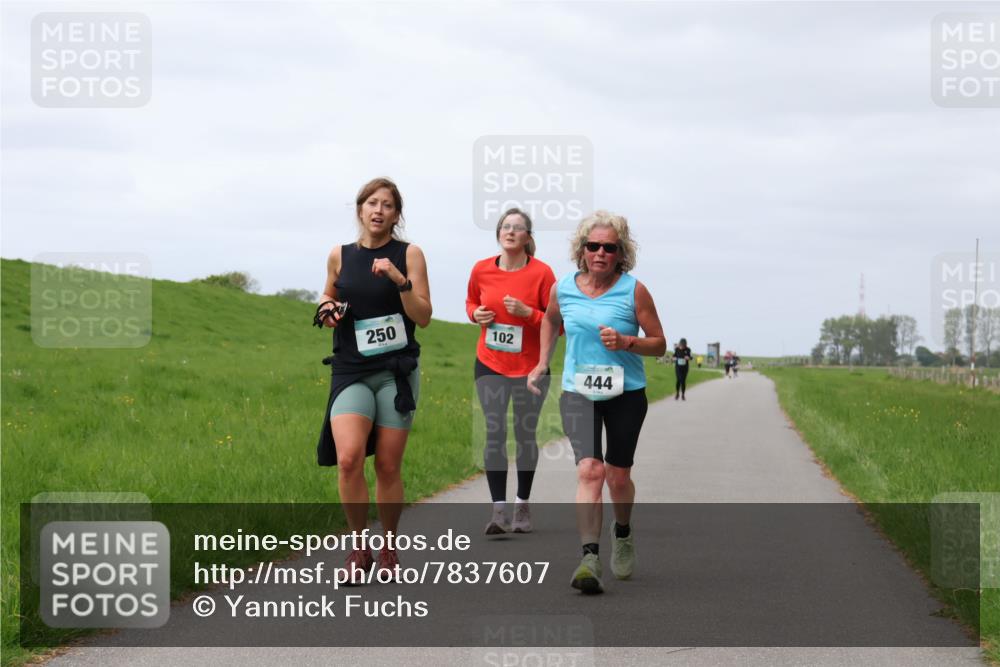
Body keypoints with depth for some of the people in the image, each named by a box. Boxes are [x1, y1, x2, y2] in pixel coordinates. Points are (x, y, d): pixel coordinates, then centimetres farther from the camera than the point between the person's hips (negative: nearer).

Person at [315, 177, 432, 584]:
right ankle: (359, 547, -2)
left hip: (397, 372, -1)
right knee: (348, 458, -19)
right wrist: (328, 308, 4)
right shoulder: (340, 256, 7)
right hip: (351, 371, 1)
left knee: (388, 467, 3)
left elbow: (424, 317, -4)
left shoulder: (409, 254, 0)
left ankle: (388, 550, 22)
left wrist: (401, 281, -18)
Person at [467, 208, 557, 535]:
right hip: (490, 364, 1)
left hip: (530, 367, -1)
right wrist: (476, 314, -3)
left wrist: (527, 313, -21)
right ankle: (499, 510, -10)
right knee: (494, 433, -7)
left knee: (525, 434, 9)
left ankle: (523, 505, 22)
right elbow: (471, 301, 19)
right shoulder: (482, 269, -1)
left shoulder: (541, 272, -9)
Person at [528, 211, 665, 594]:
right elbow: (551, 321, 25)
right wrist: (542, 363, 18)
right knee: (589, 469, -18)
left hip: (625, 394, -1)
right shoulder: (563, 289, 1)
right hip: (578, 393, 1)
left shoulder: (634, 291, -8)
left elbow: (659, 344, -3)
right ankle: (590, 559, -26)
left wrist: (626, 342, -20)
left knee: (617, 476, 9)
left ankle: (623, 533, 42)